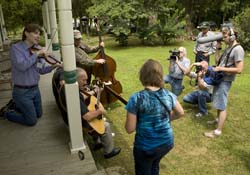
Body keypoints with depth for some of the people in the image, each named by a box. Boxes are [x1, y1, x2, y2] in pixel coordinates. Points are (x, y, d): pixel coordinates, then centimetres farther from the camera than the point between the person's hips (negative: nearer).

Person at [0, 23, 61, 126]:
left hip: (35, 89, 7)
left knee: (38, 114, 22)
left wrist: (54, 65, -18)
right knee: (32, 121, 4)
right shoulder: (15, 48, -16)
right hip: (22, 92, -6)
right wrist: (36, 54, -28)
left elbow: (41, 70, -1)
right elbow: (21, 66, -31)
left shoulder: (37, 49, 1)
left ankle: (17, 106, 40)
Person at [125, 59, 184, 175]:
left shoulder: (136, 98, -23)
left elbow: (129, 129, -18)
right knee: (154, 165, 34)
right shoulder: (169, 95, -10)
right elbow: (180, 113, 8)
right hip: (167, 143, 4)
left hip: (145, 146, -4)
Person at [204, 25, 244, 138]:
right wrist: (217, 48, 8)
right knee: (218, 104, 20)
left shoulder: (238, 49, -17)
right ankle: (218, 120, 38)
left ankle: (218, 131, 3)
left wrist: (222, 69, -21)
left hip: (225, 81, -9)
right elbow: (218, 62, 12)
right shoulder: (228, 48, 11)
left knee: (222, 106, -4)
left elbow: (239, 69, -22)